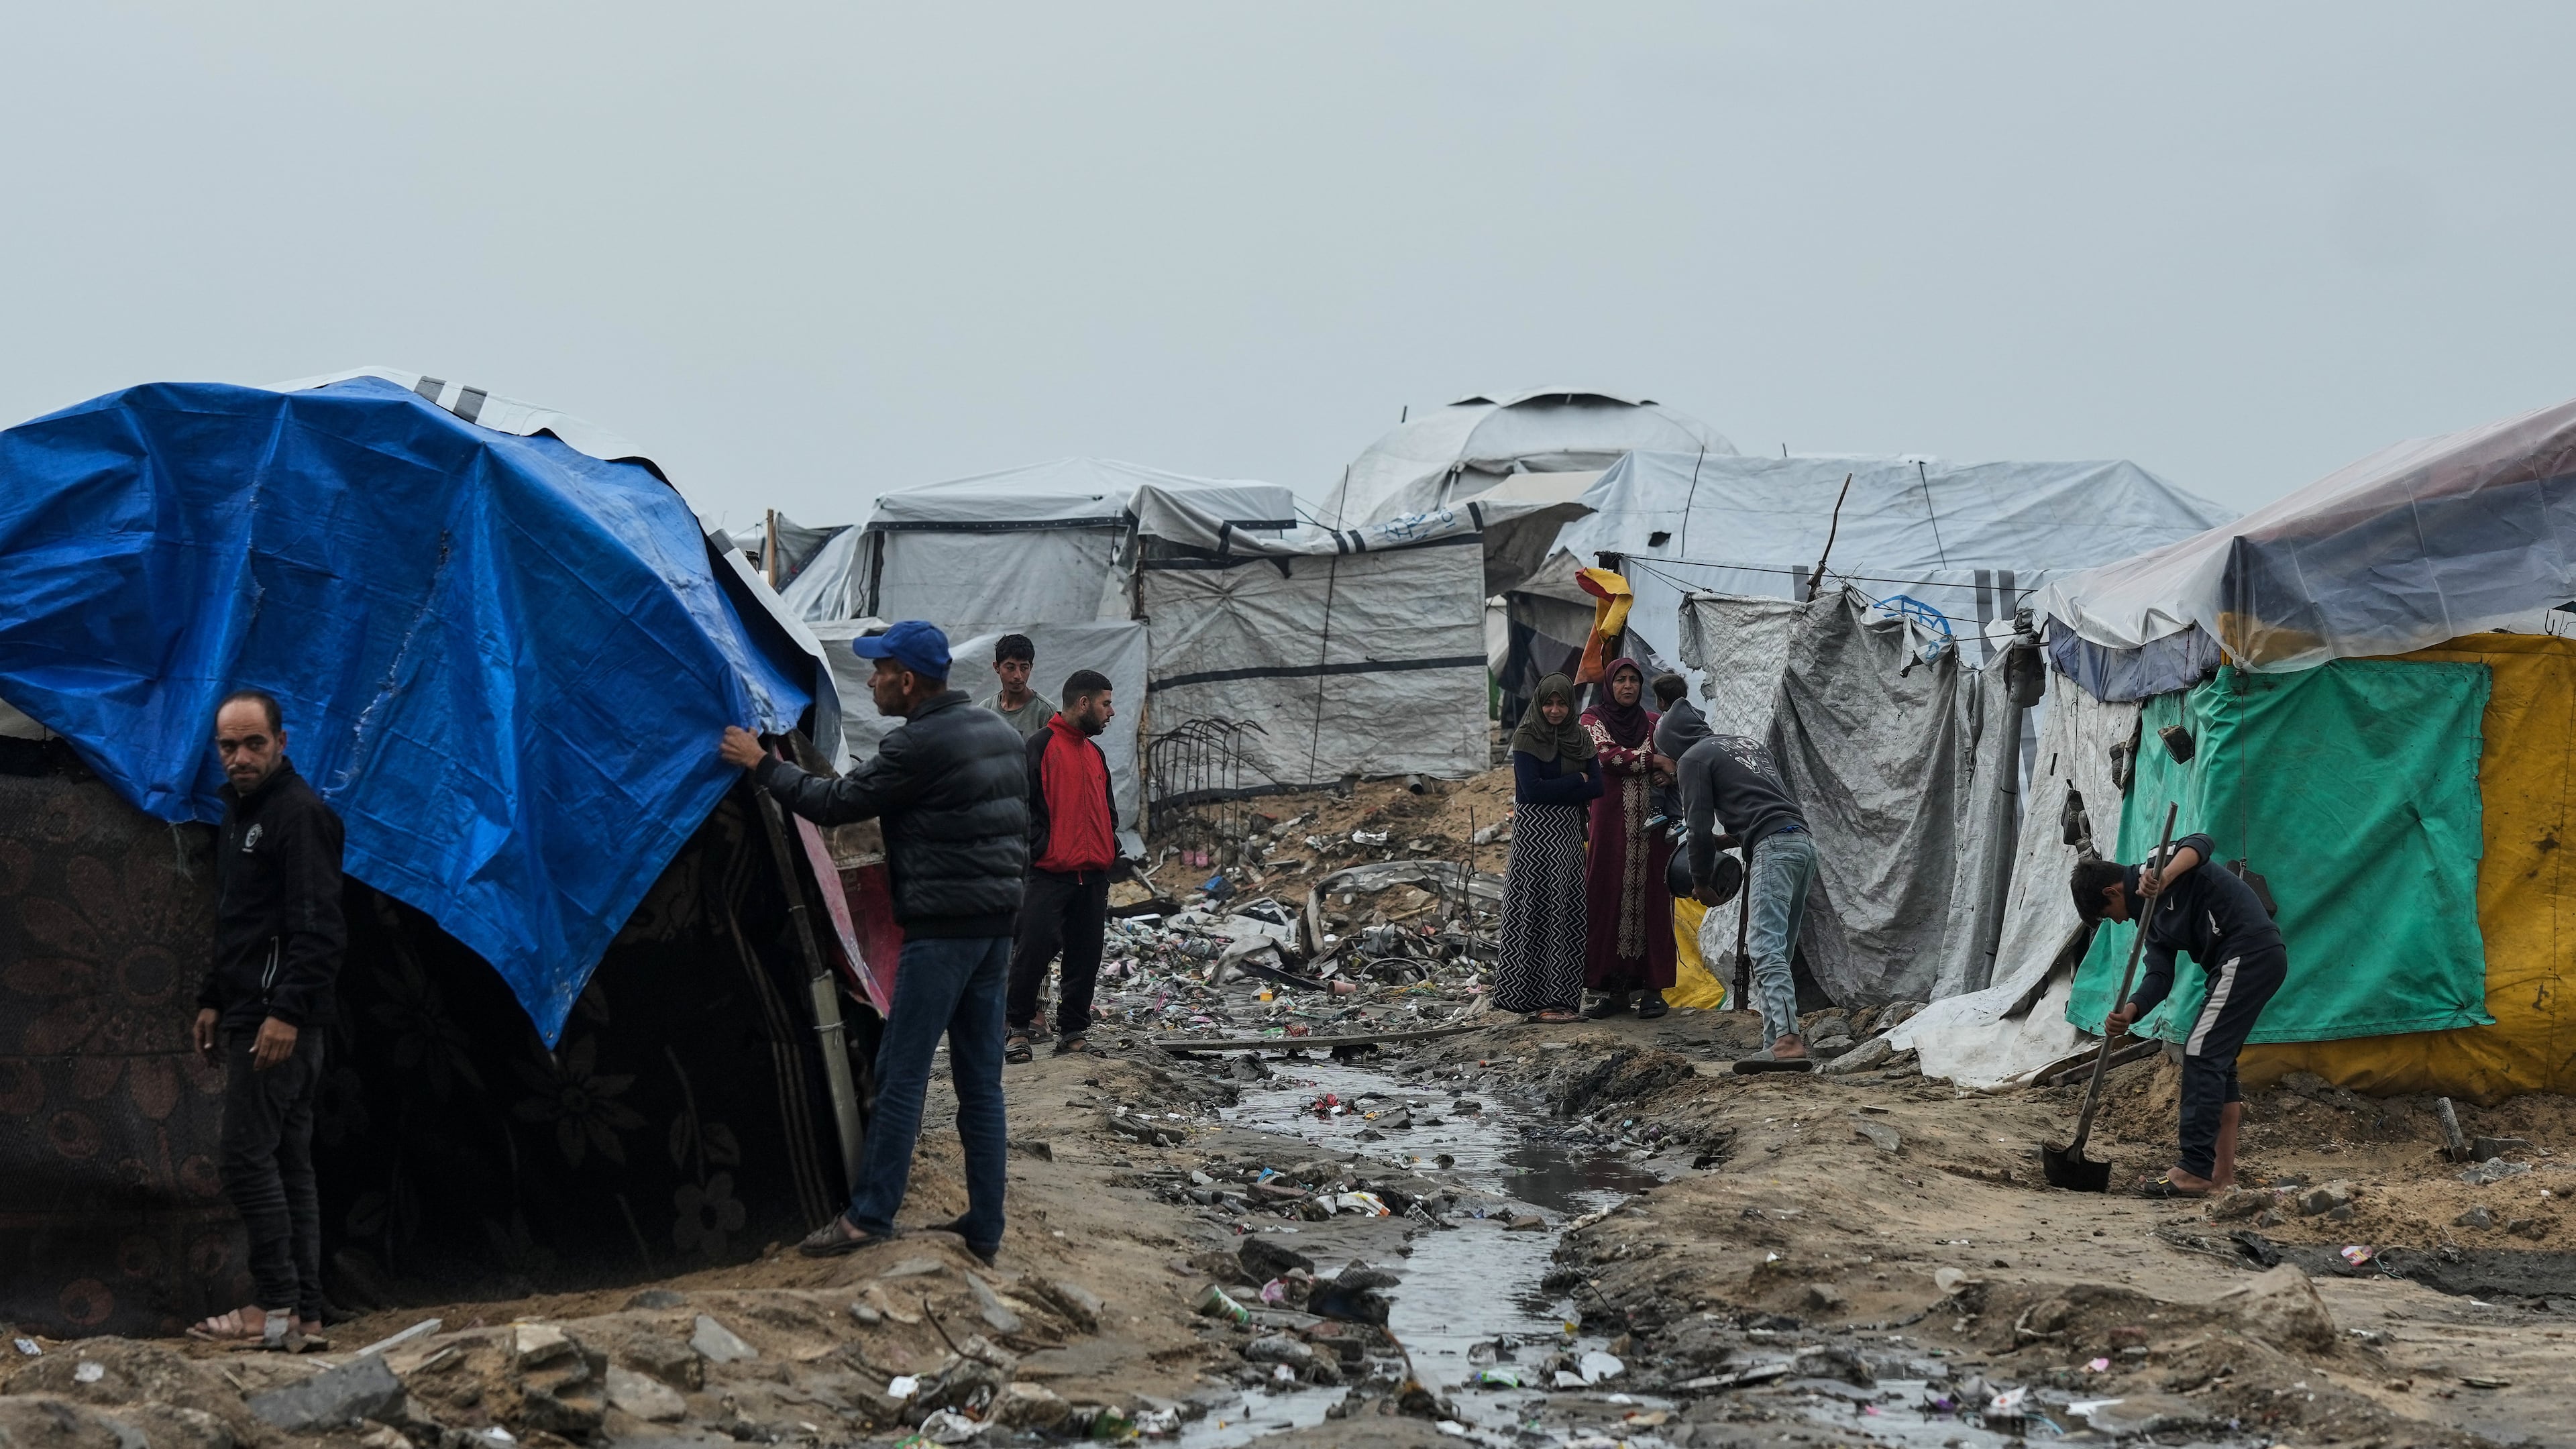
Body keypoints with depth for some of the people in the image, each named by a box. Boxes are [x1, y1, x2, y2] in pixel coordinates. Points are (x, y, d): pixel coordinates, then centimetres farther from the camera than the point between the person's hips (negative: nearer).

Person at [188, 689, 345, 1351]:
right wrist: (212, 1000, 22)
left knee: (250, 1159, -10)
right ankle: (305, 1315, 11)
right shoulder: (239, 813, 19)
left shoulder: (300, 813, -12)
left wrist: (286, 1011, -25)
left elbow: (319, 928, -20)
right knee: (289, 1164, 9)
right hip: (249, 1016, 10)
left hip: (280, 1022, -10)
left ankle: (278, 1309, -6)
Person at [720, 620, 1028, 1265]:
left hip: (942, 930, -9)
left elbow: (835, 804, -11)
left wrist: (762, 764, 0)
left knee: (901, 1074, -3)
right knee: (980, 1080, 10)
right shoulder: (1000, 734, 13)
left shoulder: (919, 745, -15)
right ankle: (984, 1229, 11)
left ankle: (869, 1217, 0)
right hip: (997, 924, 9)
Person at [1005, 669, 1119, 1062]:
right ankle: (1018, 1028, 6)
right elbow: (1025, 805, -10)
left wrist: (1111, 848, 12)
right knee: (1033, 951, -6)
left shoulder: (1095, 753, 19)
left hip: (1094, 875, 7)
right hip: (1050, 873, -7)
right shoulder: (1041, 747, -6)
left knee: (1085, 957, 7)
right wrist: (1040, 850, -14)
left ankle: (1072, 1031, 15)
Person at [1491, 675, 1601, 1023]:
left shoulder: (1580, 739, 10)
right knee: (1535, 914, -6)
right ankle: (1535, 998, -6)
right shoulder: (1526, 738, -4)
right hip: (1533, 835, -5)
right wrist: (1577, 780, -7)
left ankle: (1561, 997, 5)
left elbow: (1597, 787, 2)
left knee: (1567, 915, 2)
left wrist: (1553, 791, -8)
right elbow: (1532, 788, -14)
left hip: (1568, 834, 5)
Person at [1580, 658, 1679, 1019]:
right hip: (1612, 823, -2)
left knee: (1651, 900, -2)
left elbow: (1672, 770, 7)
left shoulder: (1654, 723, 13)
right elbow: (1609, 754, -12)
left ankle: (1652, 988, 1)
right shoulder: (1593, 719, 6)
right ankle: (1615, 987, 1)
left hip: (1651, 824, 2)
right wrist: (1654, 761, -14)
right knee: (1611, 899, -4)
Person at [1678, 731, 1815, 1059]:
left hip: (1773, 848, -9)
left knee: (1766, 950, -16)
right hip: (1805, 842, 9)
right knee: (1778, 951, 11)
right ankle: (1774, 1045, 6)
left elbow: (1700, 828, 0)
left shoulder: (1693, 760, 7)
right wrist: (1732, 838, 31)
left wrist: (1700, 882, 11)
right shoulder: (1750, 744, 31)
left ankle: (1788, 1040, -30)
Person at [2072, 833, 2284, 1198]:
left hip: (2249, 952, -10)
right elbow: (2159, 978, 8)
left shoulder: (2159, 863, -2)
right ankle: (2223, 1174, 14)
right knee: (2218, 1062, 13)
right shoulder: (2152, 918, 21)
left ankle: (2196, 1171, -12)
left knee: (2201, 1054, -10)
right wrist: (2128, 1013, -10)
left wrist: (2163, 879, -39)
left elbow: (2201, 845, -22)